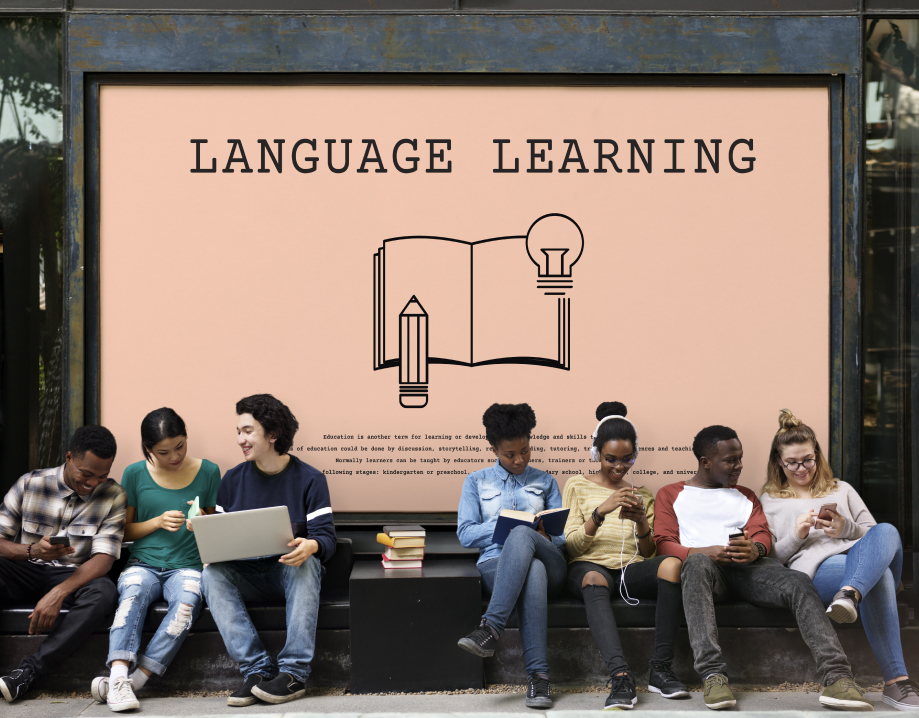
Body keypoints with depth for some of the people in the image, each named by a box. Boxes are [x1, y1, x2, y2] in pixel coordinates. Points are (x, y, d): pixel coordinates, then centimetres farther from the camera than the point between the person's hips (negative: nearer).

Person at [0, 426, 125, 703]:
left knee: (103, 592, -35)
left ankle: (27, 672, -33)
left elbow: (103, 559, -13)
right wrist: (31, 550, -27)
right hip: (24, 572, 0)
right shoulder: (30, 484, -4)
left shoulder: (113, 496, -4)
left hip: (74, 577, 0)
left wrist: (59, 593, -29)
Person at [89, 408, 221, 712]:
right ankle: (119, 677, -47)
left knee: (188, 599, -35)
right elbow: (124, 531, 10)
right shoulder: (135, 474, 6)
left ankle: (137, 678, -36)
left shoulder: (208, 472, 6)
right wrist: (158, 522, -7)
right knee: (133, 592, -35)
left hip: (186, 566, 0)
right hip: (143, 564, 0)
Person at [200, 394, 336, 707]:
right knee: (212, 573, -28)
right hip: (246, 577, 3)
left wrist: (311, 546, -33)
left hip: (290, 574, -2)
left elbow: (325, 537, -8)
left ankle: (293, 672, -36)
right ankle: (258, 669, -33)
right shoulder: (233, 479, 10)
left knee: (306, 563, -35)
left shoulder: (309, 479, 0)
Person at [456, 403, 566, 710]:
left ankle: (490, 628, -47)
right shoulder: (476, 482, 21)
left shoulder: (545, 482, 24)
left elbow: (563, 535, 16)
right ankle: (538, 675, -47)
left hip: (549, 563, 1)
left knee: (521, 536, -38)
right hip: (495, 564, -1)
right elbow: (466, 534, 8)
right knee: (532, 570, -41)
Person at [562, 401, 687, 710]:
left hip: (631, 568, 3)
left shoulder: (642, 495, 24)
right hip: (589, 566, -2)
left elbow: (648, 553, 16)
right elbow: (571, 545, 3)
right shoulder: (577, 486, 15)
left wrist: (642, 523, -6)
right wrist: (601, 511, -13)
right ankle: (621, 677, -53)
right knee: (593, 581, -41)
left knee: (672, 564, -33)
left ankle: (660, 669, -32)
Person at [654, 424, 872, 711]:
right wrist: (702, 552, -15)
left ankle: (836, 677, -41)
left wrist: (755, 549, -12)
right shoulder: (671, 494, 20)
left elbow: (763, 534, 15)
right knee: (697, 564, -41)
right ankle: (712, 675, -49)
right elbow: (664, 544, 7)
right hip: (705, 564, -3)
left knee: (799, 582, -29)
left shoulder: (745, 496, 31)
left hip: (748, 567, 3)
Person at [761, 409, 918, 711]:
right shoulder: (770, 501, 26)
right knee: (878, 572, -40)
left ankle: (850, 594, -64)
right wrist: (795, 535, -4)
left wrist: (847, 529, 2)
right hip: (816, 570, -3)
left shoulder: (841, 490, 34)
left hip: (861, 556, 4)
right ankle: (895, 680, -53)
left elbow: (873, 533, 25)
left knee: (886, 531, -36)